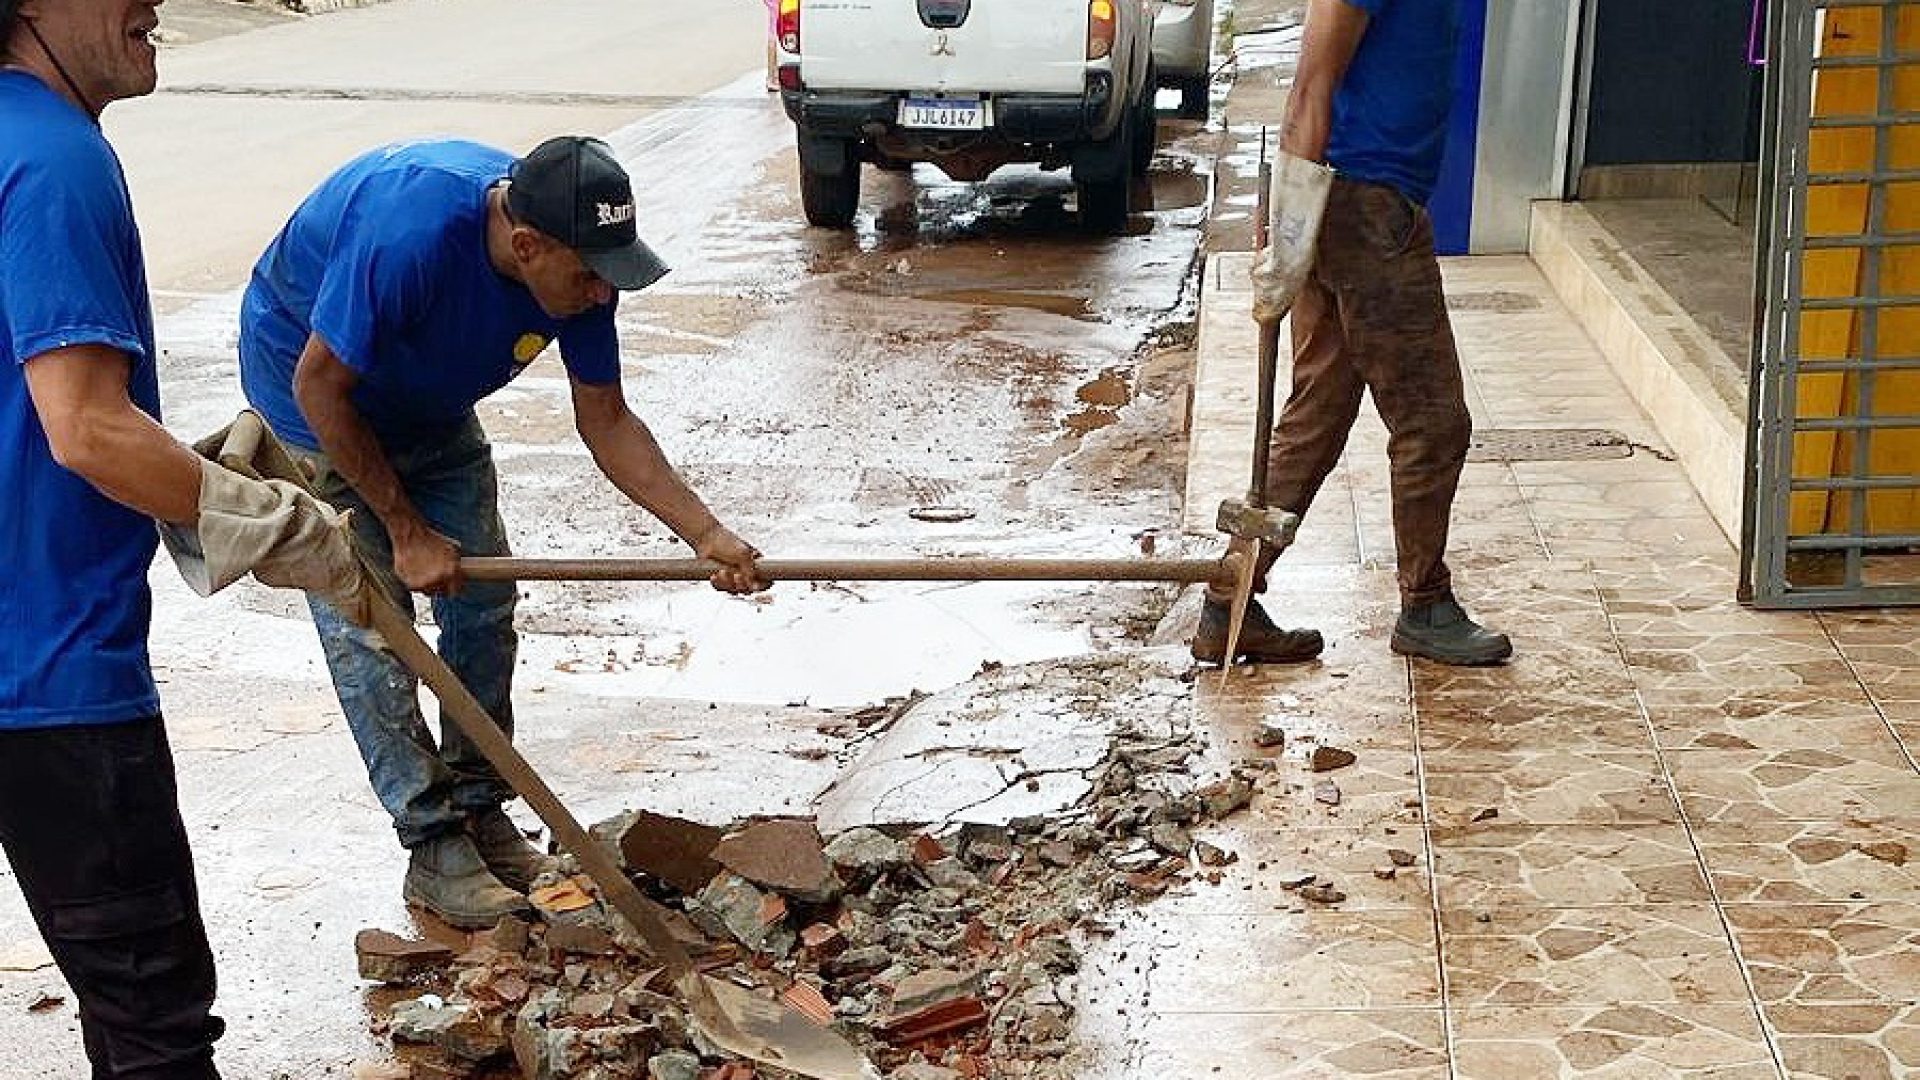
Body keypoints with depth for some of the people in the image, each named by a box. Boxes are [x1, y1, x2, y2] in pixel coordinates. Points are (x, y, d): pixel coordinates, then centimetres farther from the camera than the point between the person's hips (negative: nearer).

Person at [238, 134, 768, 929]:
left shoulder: (576, 260, -21)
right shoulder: (411, 233, -41)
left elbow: (606, 423, -10)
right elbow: (320, 388, -29)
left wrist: (708, 535, -18)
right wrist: (406, 530, -23)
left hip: (429, 403, 6)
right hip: (314, 390, -6)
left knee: (483, 600, 4)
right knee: (368, 617, -10)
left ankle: (480, 812, 17)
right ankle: (435, 849, -3)